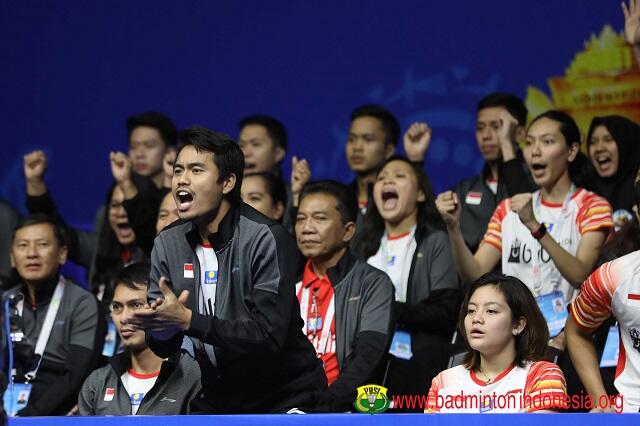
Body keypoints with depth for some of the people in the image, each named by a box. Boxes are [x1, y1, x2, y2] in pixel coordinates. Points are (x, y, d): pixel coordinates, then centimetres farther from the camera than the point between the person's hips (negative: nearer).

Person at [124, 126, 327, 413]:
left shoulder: (265, 238, -17)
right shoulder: (167, 244, 1)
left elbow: (269, 335, -24)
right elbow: (164, 346, 1)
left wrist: (187, 320, -30)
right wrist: (162, 329, -23)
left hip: (283, 397, -6)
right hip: (217, 398, 6)